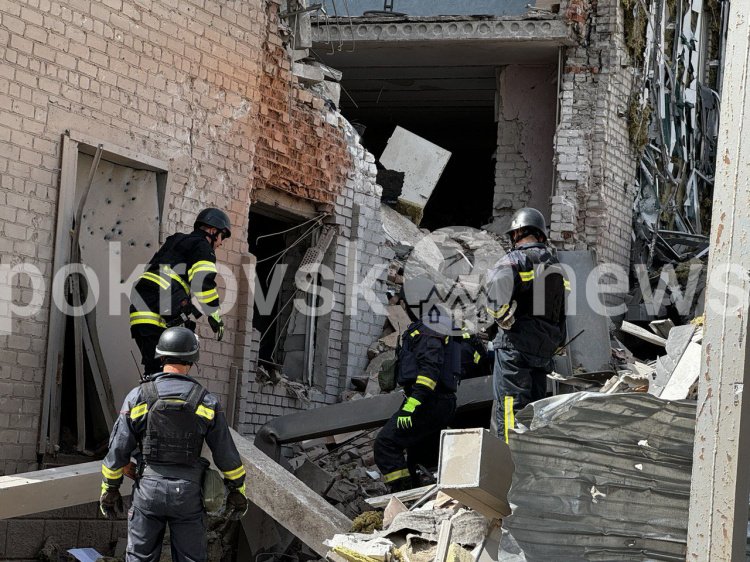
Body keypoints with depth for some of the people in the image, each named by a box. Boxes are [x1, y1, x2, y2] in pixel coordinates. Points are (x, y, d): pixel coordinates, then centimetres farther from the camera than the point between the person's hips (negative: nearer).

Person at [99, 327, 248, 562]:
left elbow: (118, 450, -3)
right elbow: (227, 454, 0)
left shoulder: (138, 397, -5)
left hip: (148, 491, 0)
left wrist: (110, 489, 9)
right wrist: (237, 491, 13)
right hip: (188, 495, 0)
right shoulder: (207, 402, -4)